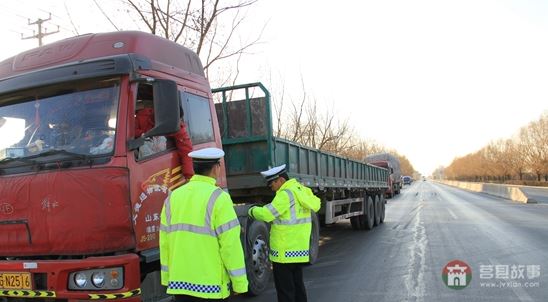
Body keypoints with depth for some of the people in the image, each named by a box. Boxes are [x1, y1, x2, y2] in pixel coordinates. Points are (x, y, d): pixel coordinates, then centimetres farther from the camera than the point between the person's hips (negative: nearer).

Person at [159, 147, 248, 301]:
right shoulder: (218, 198, -11)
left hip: (179, 281, 5)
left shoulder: (173, 197, 5)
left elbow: (165, 242, 7)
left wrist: (167, 278, 16)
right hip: (210, 284, -5)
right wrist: (239, 283, -5)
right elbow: (230, 244, -14)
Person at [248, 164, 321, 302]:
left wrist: (253, 210, -3)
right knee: (297, 283, 18)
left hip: (285, 251, -9)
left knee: (285, 288, -1)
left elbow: (266, 214, -23)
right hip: (299, 248, 9)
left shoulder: (286, 194, -18)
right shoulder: (301, 190, 9)